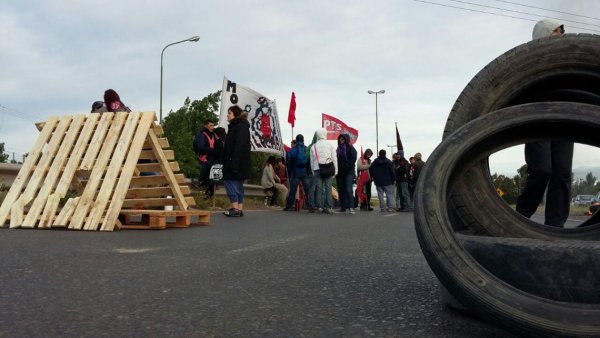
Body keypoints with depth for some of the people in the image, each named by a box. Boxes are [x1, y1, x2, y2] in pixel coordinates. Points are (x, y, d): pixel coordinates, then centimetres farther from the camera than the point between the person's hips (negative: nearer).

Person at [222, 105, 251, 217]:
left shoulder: (241, 126, -10)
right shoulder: (235, 126, 20)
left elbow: (239, 146, -21)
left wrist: (234, 163, -26)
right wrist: (227, 162, 15)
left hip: (237, 162, -10)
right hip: (234, 162, 10)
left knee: (229, 181, -11)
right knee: (238, 184, 9)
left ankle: (236, 209, -11)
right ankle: (239, 209, 11)